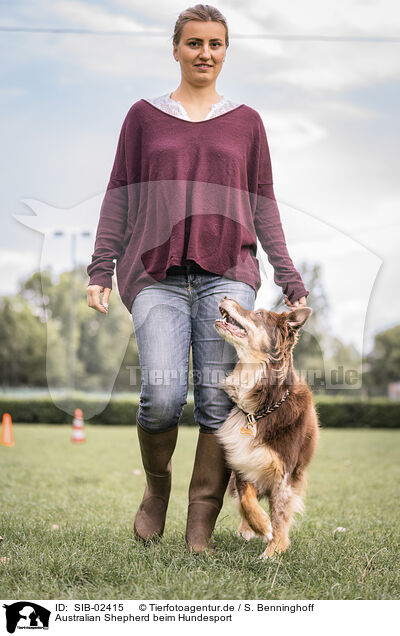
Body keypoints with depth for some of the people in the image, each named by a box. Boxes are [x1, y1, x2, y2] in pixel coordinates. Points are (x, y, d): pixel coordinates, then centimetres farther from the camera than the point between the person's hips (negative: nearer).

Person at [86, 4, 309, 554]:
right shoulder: (144, 116, 15)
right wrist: (99, 270, 6)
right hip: (157, 275, -1)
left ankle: (201, 529, 4)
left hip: (227, 272, 1)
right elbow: (119, 197, 14)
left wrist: (289, 278, 11)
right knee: (163, 395, -16)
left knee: (220, 400, -7)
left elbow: (263, 204, 17)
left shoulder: (246, 122, 16)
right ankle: (156, 487, 13)